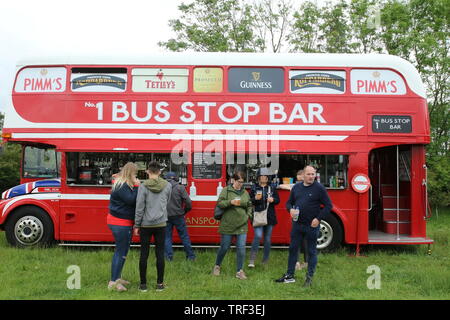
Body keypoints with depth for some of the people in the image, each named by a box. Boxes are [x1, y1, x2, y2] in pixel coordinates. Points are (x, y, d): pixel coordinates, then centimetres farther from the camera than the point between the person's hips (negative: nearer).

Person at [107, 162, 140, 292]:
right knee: (120, 251, -5)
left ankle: (117, 278, 25)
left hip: (124, 223, 10)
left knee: (122, 251, 16)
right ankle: (113, 282, 1)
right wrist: (136, 186, -18)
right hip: (120, 224, -10)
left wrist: (136, 186, -1)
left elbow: (131, 200, 12)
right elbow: (131, 200, -25)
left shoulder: (124, 184, 14)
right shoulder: (122, 186, -17)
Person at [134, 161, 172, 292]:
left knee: (144, 254, 8)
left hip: (146, 225, -2)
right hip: (161, 224, 2)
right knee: (160, 254, 8)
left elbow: (139, 207, -9)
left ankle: (143, 284, 15)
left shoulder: (143, 186, -10)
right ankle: (160, 284, 15)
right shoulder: (167, 186, -2)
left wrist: (136, 225, 0)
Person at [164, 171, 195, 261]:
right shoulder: (180, 188, -6)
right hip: (178, 216, -1)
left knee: (167, 237, 12)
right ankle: (191, 256, 14)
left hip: (166, 216, 1)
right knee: (184, 236, 9)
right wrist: (184, 211, 9)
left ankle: (168, 256, 9)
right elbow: (188, 203, -9)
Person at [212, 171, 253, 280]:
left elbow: (249, 206, 19)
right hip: (227, 225, -3)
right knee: (224, 247, 8)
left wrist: (248, 215, 4)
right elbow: (219, 203, -9)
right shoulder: (226, 190, -3)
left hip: (242, 225, 3)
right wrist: (230, 202, -22)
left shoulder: (245, 193, 10)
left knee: (241, 248, 0)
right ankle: (217, 266, 31)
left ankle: (239, 271, 11)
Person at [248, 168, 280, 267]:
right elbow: (249, 201, 4)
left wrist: (273, 200, -10)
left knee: (267, 239, 9)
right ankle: (252, 260, -9)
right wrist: (255, 198, -15)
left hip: (270, 217, 3)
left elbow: (278, 200, 11)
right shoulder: (254, 187, 4)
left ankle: (265, 260, 21)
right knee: (258, 236, -16)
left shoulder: (272, 187, 8)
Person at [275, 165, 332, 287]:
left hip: (312, 226, -4)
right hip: (297, 224, 4)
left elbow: (328, 205, -5)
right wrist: (291, 209, -7)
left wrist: (318, 219, -13)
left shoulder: (319, 188, -6)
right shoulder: (296, 187, 7)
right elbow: (289, 202, 15)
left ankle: (309, 277, 18)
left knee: (312, 251, 6)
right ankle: (289, 275, 21)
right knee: (293, 248, 10)